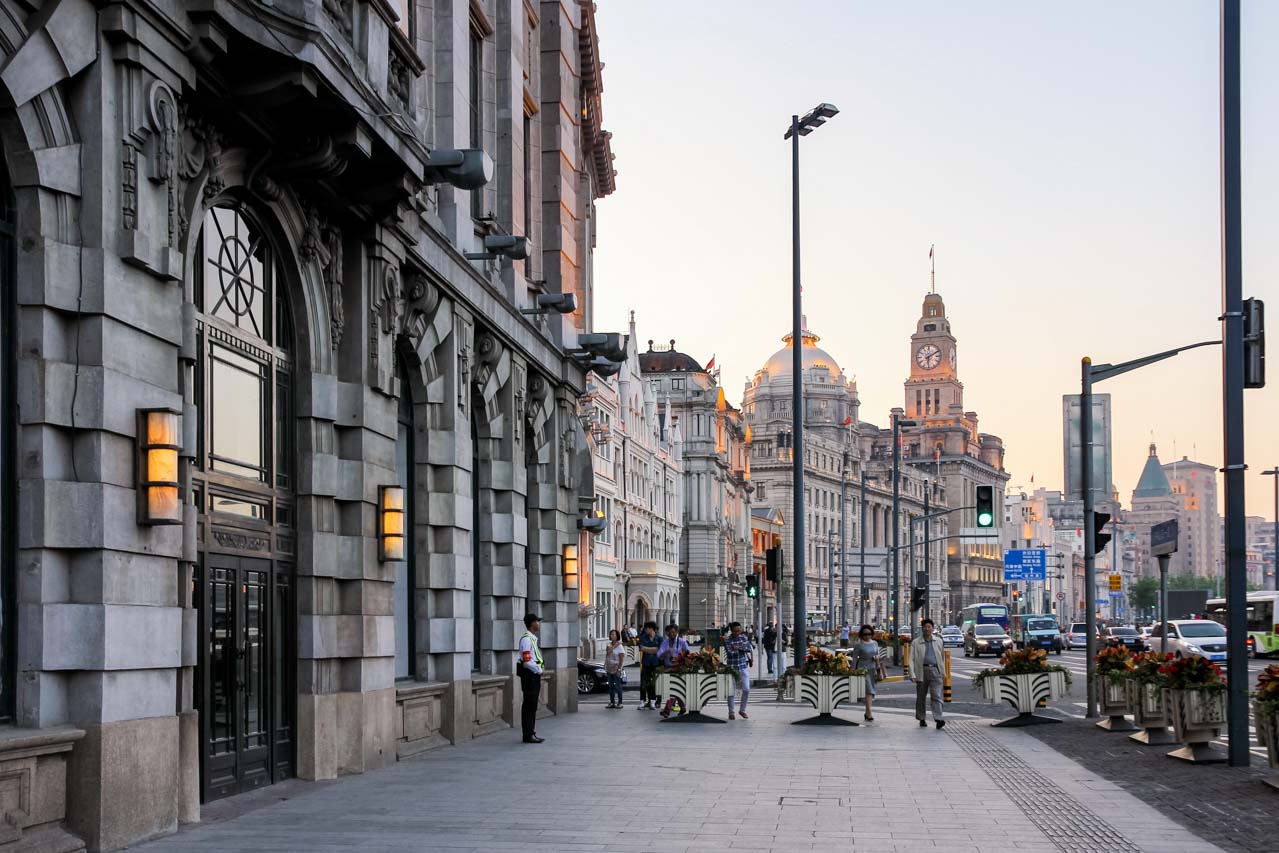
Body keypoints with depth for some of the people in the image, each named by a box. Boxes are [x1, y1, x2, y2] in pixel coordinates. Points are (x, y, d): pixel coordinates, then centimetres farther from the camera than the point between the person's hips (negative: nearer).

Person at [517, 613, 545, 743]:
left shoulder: (533, 639, 17)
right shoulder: (526, 639, -16)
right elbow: (527, 661, -21)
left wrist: (540, 670, 12)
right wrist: (539, 670, -12)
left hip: (535, 675, 10)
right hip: (529, 675, -10)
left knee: (532, 706, 14)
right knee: (529, 705, -7)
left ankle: (531, 733, 20)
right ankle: (528, 735, -5)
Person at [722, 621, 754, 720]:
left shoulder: (744, 637, 3)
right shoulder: (727, 640, -9)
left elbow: (750, 649, -8)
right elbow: (730, 653, -19)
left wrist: (738, 648, -15)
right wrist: (743, 647, -12)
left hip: (743, 667, 3)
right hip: (732, 667, -3)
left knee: (746, 689, -2)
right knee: (731, 691, 0)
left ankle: (742, 710, 16)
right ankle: (731, 712, 13)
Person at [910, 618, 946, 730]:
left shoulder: (938, 641, 11)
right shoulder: (916, 643, 4)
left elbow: (942, 656, 18)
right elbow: (912, 660, 0)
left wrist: (942, 671, 15)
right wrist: (912, 674, -10)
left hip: (935, 670, 0)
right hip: (922, 670, 0)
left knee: (936, 696, -11)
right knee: (921, 697, 8)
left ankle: (938, 719, -19)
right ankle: (921, 719, 20)